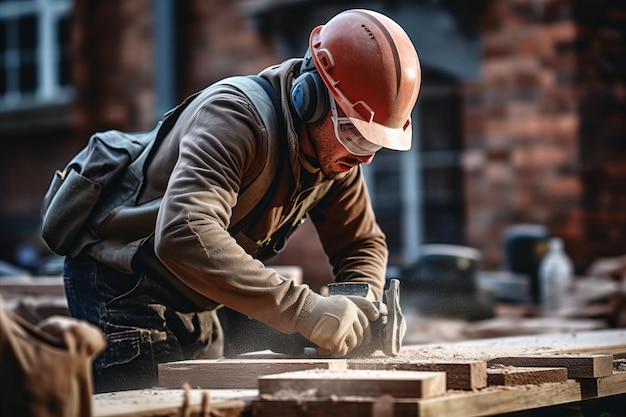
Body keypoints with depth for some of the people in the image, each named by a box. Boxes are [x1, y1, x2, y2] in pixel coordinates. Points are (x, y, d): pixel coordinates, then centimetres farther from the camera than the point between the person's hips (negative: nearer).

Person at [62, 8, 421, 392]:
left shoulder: (336, 151, -5)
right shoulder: (234, 119, -31)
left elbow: (362, 244, 6)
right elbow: (184, 236, -47)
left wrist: (365, 305, -19)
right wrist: (303, 309, -49)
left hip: (194, 301, 8)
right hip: (120, 284, -8)